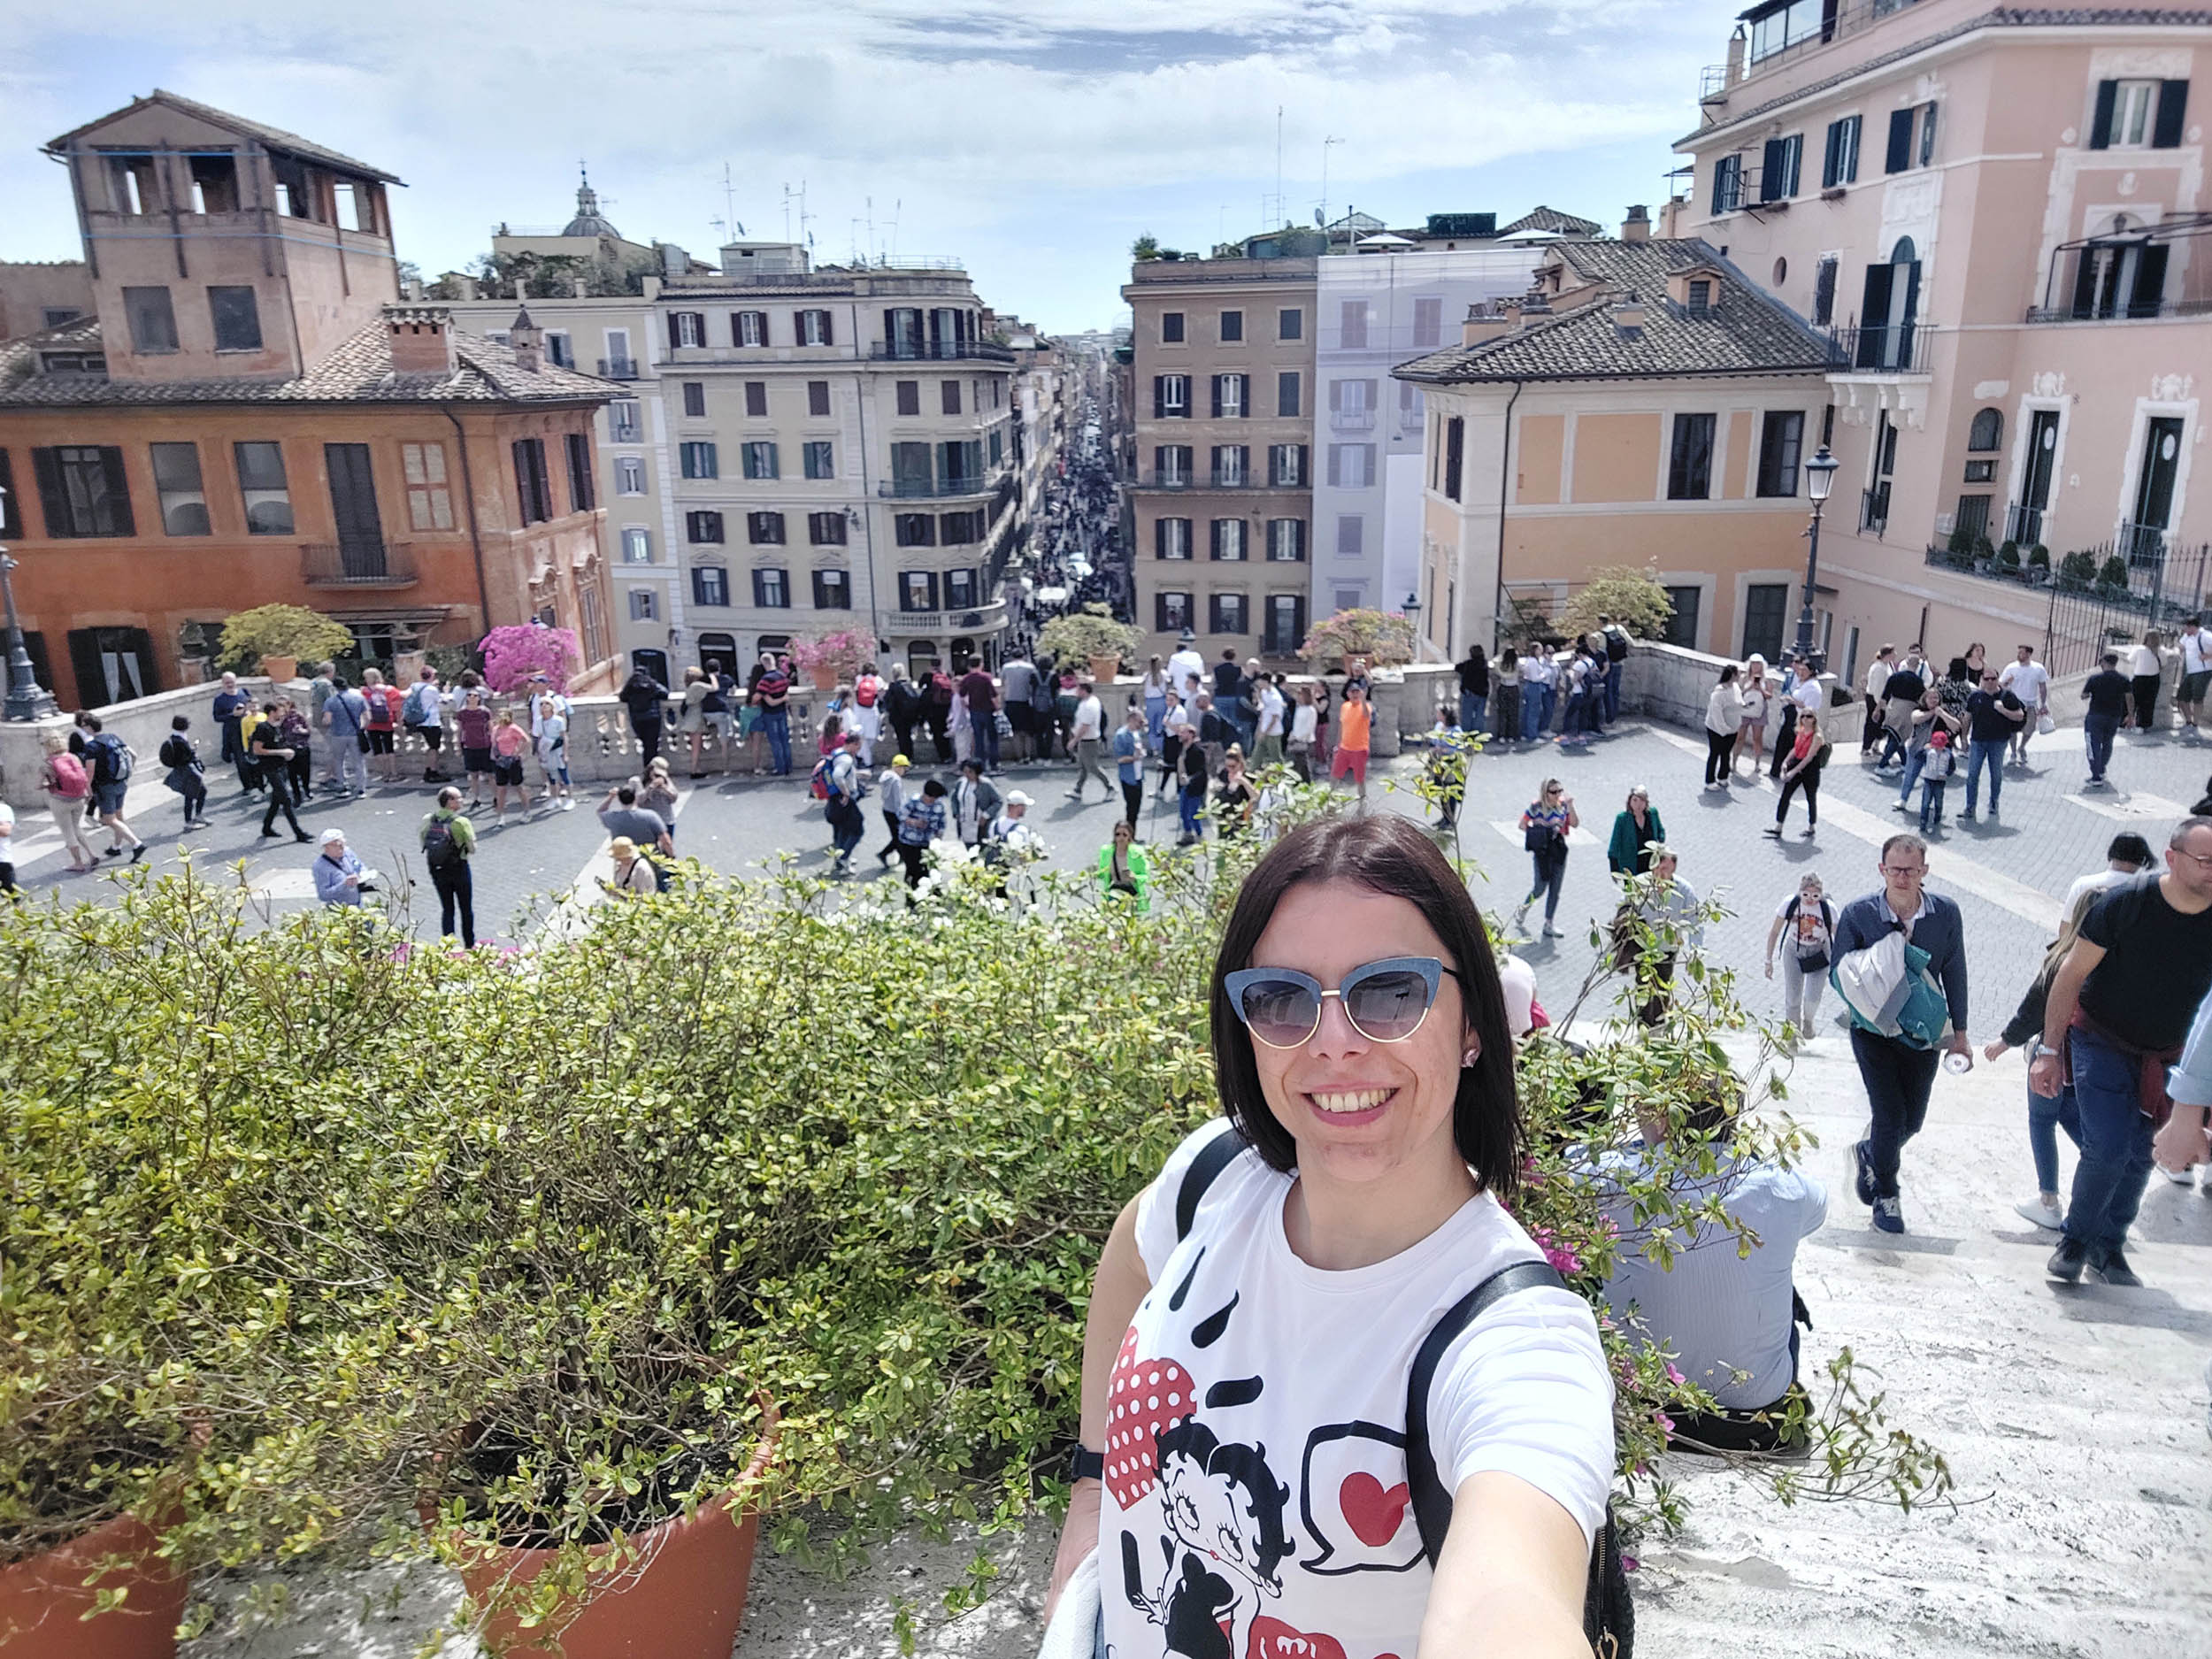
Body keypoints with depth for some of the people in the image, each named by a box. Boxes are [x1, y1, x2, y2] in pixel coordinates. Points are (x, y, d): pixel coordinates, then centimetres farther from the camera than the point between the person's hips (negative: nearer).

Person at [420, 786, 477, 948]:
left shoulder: (428, 820, -7)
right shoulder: (461, 822, -19)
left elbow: (423, 844, 3)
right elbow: (473, 849, -14)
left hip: (437, 870, 4)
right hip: (459, 869, -3)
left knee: (447, 909, 14)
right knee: (466, 909, 13)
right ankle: (469, 945, 23)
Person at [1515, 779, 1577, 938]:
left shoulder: (1563, 805, 1)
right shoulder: (1536, 806, -11)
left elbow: (1575, 823, -5)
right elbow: (1522, 824, -4)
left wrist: (1570, 806, -15)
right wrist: (1536, 834, -12)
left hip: (1559, 849, 4)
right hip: (1542, 851, -4)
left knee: (1555, 889, 6)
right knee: (1541, 887, -3)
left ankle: (1548, 925, 15)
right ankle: (1522, 912, 25)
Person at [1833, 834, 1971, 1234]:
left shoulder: (1946, 913, -6)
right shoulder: (1857, 914, -12)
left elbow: (1954, 973, 4)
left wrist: (1960, 1032, 6)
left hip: (1923, 1033, 3)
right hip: (1873, 1031, -3)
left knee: (1913, 1119, 9)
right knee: (1890, 1116, -6)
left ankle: (1869, 1154, 41)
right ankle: (1885, 1194, 18)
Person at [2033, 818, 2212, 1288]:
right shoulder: (2125, 903, -20)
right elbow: (2071, 975, -13)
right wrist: (2049, 1050, -16)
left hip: (2164, 1056, 3)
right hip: (2101, 1041, -3)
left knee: (2139, 1156, 8)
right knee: (2107, 1148, -13)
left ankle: (2107, 1247, 29)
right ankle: (2076, 1238, 11)